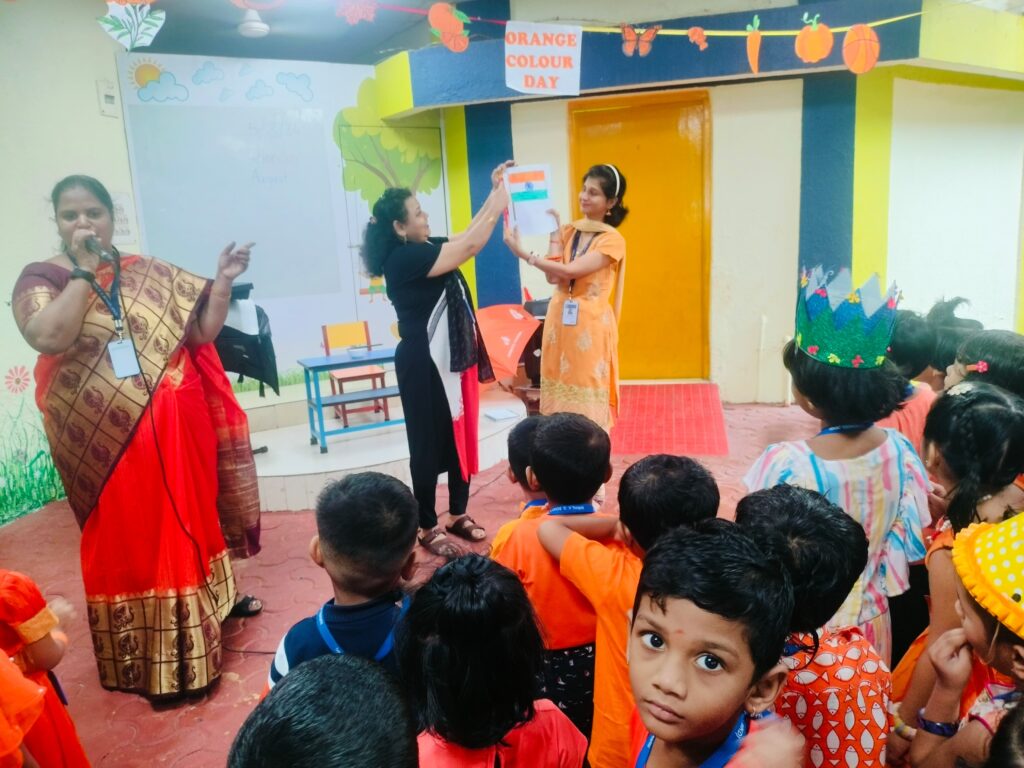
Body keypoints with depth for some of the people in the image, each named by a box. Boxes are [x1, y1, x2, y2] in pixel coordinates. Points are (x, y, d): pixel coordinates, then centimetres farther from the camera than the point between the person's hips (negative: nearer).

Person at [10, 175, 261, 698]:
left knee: (186, 525, 15)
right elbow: (47, 337, -21)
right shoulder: (41, 278, -2)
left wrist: (222, 282, -10)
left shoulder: (152, 274, 6)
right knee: (127, 541, 8)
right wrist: (84, 270, -18)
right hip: (105, 441, -3)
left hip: (174, 433, 3)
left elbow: (202, 331, 3)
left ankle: (195, 641, 37)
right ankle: (148, 664, 23)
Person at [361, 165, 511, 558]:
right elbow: (469, 247, -22)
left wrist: (495, 192, 10)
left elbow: (466, 238, 18)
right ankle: (428, 528, 16)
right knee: (429, 444, 2)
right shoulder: (403, 257, -18)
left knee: (462, 435, 14)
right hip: (424, 364, -9)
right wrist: (500, 202, -15)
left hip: (455, 357, 9)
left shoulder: (425, 248, 9)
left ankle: (459, 515, 28)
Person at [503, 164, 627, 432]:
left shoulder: (612, 240, -8)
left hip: (590, 327, -5)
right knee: (560, 394, 10)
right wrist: (554, 234, -4)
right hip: (559, 321, 5)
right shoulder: (568, 230, 8)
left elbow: (569, 271, -19)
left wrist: (523, 253, -20)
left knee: (588, 399, 2)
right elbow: (553, 277, -4)